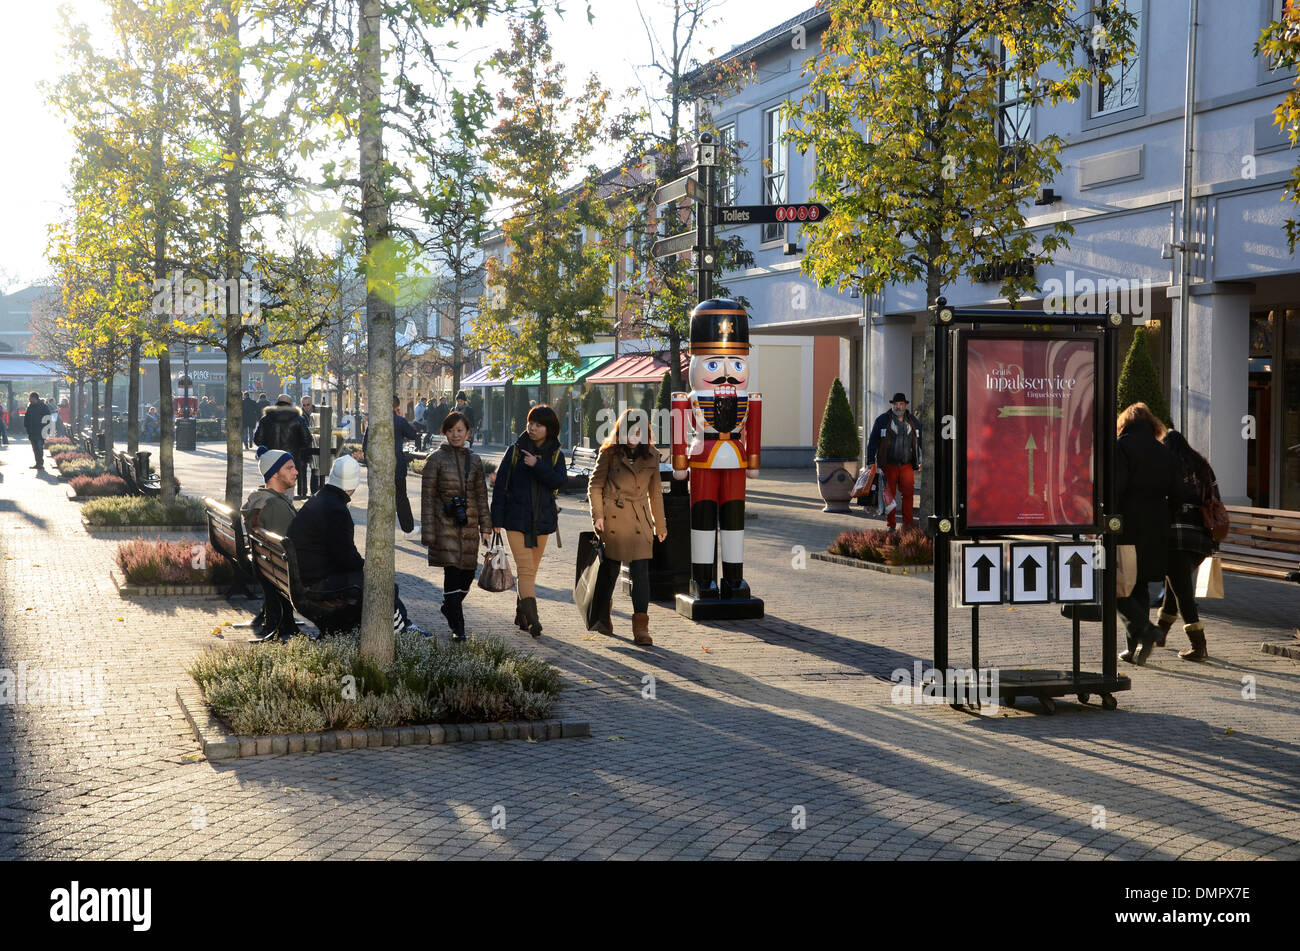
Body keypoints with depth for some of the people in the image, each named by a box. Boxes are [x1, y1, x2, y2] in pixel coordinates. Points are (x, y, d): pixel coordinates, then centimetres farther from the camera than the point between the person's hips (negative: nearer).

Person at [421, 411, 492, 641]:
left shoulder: (474, 461, 11)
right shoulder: (436, 460, -2)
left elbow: (481, 496, 15)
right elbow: (427, 497, -3)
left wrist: (485, 527, 10)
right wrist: (428, 533, -8)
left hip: (469, 525, 4)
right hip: (445, 525, -4)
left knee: (468, 573, 6)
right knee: (452, 572, -11)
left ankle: (449, 607, 34)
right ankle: (458, 626, -5)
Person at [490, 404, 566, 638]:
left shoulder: (555, 454, 5)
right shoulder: (516, 450, 0)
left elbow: (560, 480, -12)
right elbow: (501, 484, 0)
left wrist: (538, 466, -22)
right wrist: (497, 518, -3)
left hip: (541, 520, 3)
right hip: (516, 519, -3)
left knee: (531, 569, 11)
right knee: (525, 568, -13)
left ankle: (521, 614, 24)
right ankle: (532, 618, -20)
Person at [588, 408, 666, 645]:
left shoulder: (651, 456, 5)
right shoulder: (610, 452, -3)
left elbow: (655, 492, 15)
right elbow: (595, 485, 1)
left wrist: (660, 524, 19)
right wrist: (598, 516, -8)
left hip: (640, 520, 2)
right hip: (612, 517, -1)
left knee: (641, 571, -8)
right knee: (609, 568, 8)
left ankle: (641, 628, -9)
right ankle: (603, 616, 32)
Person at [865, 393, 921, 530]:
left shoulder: (912, 421, 10)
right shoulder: (882, 420, 1)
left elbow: (920, 441, 18)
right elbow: (873, 442, 1)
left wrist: (921, 461, 15)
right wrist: (870, 462, -3)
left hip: (907, 465, 2)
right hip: (888, 465, -2)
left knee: (908, 492, -8)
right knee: (889, 493, 2)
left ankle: (907, 523, -2)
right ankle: (890, 525, 10)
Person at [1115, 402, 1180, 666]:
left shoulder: (1121, 447, -7)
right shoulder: (1165, 454, 12)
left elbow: (1113, 489, -17)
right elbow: (1174, 493, 11)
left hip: (1125, 528, -6)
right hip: (1155, 531, 6)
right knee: (1139, 587, 14)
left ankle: (1144, 629, -17)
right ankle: (1135, 646, 11)